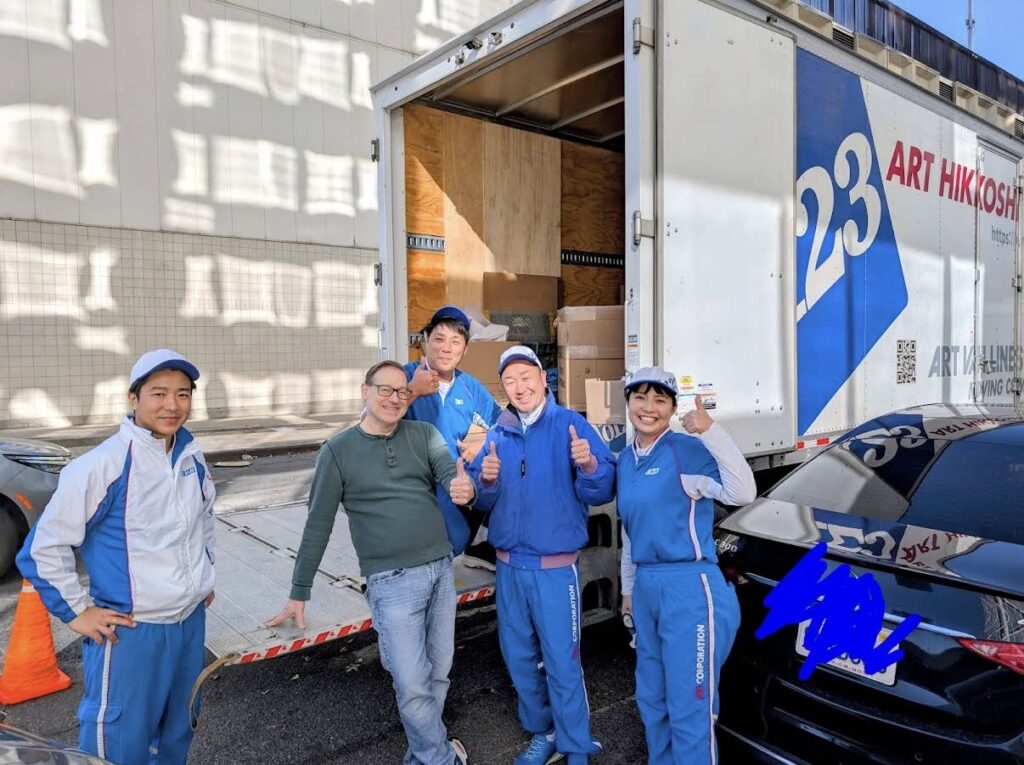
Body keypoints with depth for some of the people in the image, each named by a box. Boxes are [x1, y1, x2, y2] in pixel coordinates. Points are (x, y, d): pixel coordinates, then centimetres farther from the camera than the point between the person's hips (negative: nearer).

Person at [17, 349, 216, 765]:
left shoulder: (192, 455, 1)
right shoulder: (103, 465, -19)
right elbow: (45, 546, -11)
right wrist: (76, 611, -9)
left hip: (191, 621, 6)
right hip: (130, 632, -6)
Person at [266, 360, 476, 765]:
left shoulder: (425, 434, 4)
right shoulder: (338, 450, -3)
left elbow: (452, 472, -12)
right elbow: (318, 524, 1)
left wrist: (465, 488, -37)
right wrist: (299, 593, 4)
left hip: (442, 569, 4)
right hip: (392, 582, -3)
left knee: (438, 674, 14)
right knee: (413, 686, -3)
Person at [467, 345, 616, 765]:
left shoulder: (572, 426, -9)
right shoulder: (496, 435, 4)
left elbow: (601, 492, -15)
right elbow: (480, 501, 6)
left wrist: (589, 466, -35)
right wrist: (485, 480, -15)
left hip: (555, 567, -5)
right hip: (509, 565, 5)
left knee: (562, 663, 1)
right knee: (518, 657, 17)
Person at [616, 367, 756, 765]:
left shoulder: (688, 449, -11)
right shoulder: (625, 460, 10)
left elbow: (742, 493, -26)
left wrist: (711, 432, -34)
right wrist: (628, 587, 23)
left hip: (689, 587, -7)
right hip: (647, 588, 8)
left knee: (690, 708, 2)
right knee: (651, 699, 21)